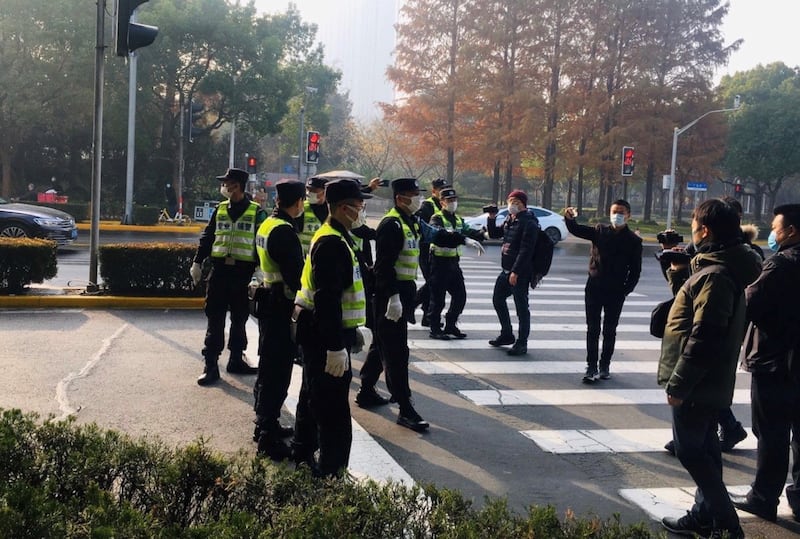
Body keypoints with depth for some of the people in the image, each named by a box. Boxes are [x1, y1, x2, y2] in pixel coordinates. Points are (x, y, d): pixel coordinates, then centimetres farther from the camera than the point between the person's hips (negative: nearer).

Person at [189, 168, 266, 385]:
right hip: (219, 270, 2)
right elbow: (207, 237, 13)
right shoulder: (220, 210, 9)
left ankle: (236, 359, 23)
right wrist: (197, 263, 7)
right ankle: (211, 365, 3)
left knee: (239, 318, 9)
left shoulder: (256, 212, -1)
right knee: (215, 319, 0)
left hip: (243, 272, -2)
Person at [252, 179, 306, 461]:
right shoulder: (284, 232, -20)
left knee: (269, 366, 19)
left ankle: (265, 424, 32)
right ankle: (268, 437, -1)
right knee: (278, 372, -5)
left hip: (268, 300, 10)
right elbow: (295, 274, -22)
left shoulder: (267, 225, 10)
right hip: (282, 306, -10)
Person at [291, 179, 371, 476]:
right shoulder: (332, 244, -21)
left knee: (313, 398, 22)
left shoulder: (333, 237, 12)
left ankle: (303, 457, 37)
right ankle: (332, 471, 0)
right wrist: (336, 348, -28)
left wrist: (351, 332, 25)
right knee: (334, 412, -6)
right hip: (325, 337, -11)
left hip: (319, 333, 11)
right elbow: (327, 299, -27)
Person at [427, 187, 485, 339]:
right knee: (438, 298, 0)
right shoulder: (437, 218, -12)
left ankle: (450, 325, 24)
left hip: (453, 262, 8)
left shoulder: (458, 219, 16)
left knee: (460, 296, 10)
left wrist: (484, 234, -14)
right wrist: (466, 240, -42)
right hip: (440, 262, -8)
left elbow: (468, 232, 6)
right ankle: (435, 329, 11)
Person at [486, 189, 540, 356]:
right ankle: (507, 334, 33)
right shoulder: (510, 220, 13)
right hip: (506, 270, 10)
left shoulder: (529, 223, -15)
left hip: (520, 273, -10)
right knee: (498, 299, 19)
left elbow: (526, 250, -22)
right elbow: (493, 234, 25)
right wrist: (491, 218, 7)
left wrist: (515, 272, -26)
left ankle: (521, 343, 4)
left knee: (521, 307, -3)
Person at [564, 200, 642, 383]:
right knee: (593, 329, 2)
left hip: (616, 292, -1)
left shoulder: (633, 240, -3)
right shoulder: (600, 231, 2)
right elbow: (577, 230, -2)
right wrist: (570, 219, -22)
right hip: (594, 287, 1)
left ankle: (605, 365, 20)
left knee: (610, 330, 9)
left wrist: (626, 290, -9)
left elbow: (635, 270, -1)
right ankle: (591, 366, 6)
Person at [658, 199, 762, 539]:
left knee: (690, 450, -2)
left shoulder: (714, 276, -23)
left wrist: (678, 383, -22)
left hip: (698, 383, -10)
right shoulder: (725, 268, 10)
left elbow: (703, 338, -25)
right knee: (704, 448, 17)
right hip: (711, 381, 10)